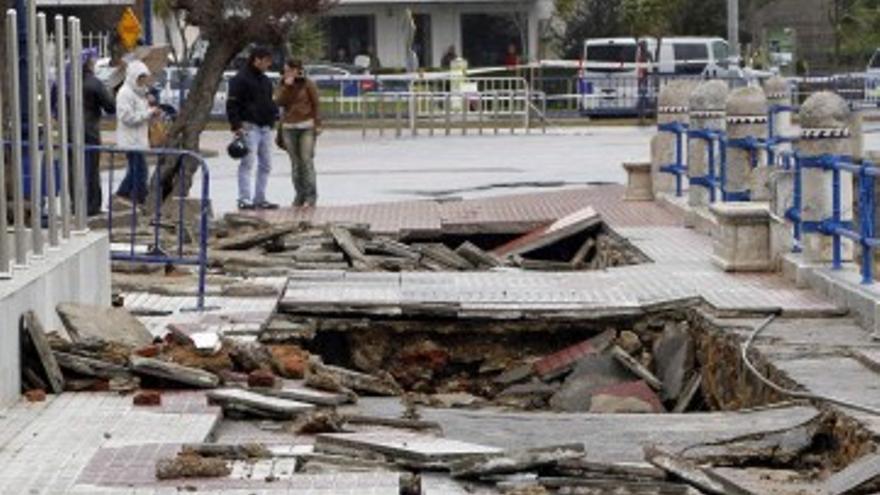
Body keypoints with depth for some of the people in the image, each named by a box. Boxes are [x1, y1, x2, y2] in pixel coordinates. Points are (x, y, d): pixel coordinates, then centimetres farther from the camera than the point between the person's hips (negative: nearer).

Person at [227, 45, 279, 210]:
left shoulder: (266, 81, 19)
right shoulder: (240, 79, -6)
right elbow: (232, 104, -10)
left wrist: (274, 116, 15)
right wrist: (236, 126, -18)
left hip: (266, 128, 8)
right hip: (249, 127, -8)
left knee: (265, 165, 8)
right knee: (248, 163, -11)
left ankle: (260, 199, 14)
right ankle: (244, 200, -12)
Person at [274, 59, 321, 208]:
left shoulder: (308, 85, -1)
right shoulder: (283, 86, 11)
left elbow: (316, 105, -1)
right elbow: (279, 102, -3)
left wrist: (317, 125, -6)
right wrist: (286, 86, -11)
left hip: (306, 126, -4)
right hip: (289, 127, 4)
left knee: (307, 160, -9)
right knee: (295, 162, 4)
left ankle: (310, 196, -5)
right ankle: (300, 194, 9)